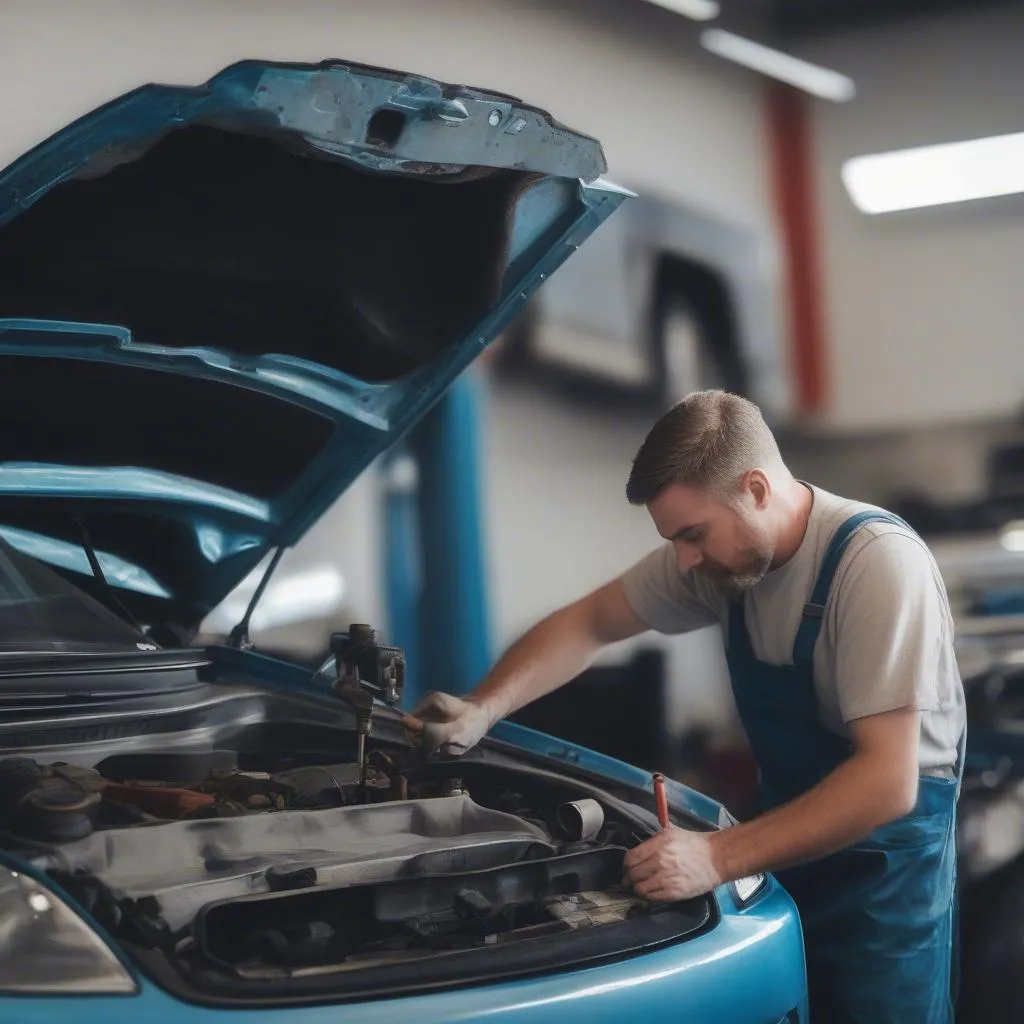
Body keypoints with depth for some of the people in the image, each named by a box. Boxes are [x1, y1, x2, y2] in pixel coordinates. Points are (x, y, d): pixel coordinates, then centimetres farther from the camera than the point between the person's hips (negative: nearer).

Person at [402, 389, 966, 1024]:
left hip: (886, 861, -6)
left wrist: (718, 858, -35)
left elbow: (888, 782, -31)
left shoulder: (879, 563, -27)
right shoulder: (724, 548, -4)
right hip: (797, 838, 6)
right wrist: (482, 711, -8)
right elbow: (590, 623, 8)